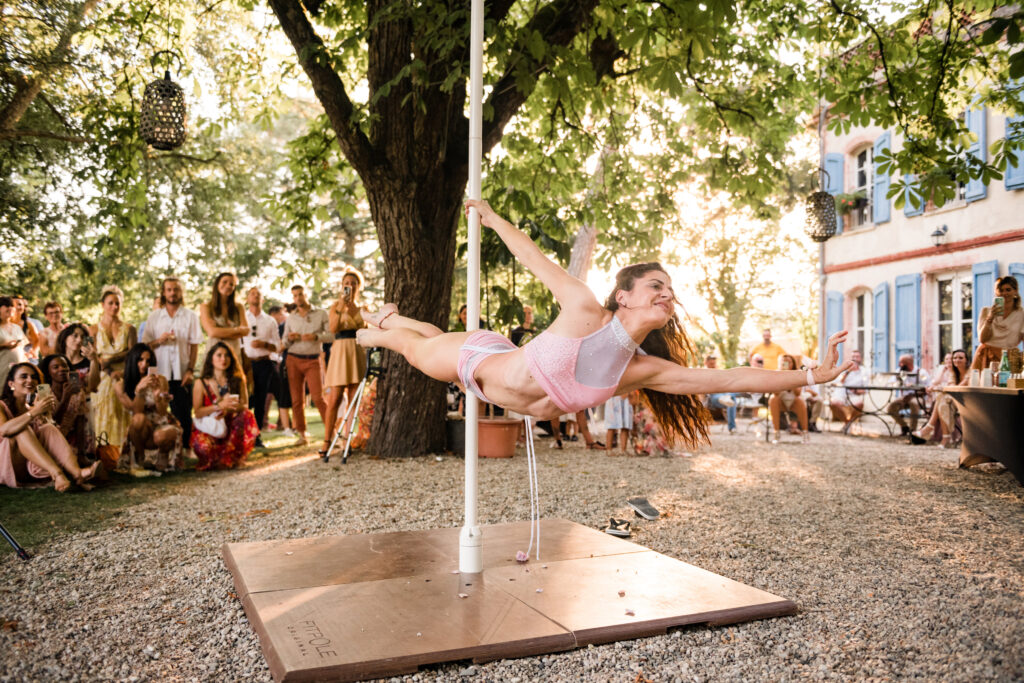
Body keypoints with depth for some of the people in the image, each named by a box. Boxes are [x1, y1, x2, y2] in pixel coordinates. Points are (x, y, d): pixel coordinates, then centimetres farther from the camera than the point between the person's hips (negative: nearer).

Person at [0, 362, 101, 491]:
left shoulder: (36, 404, 16)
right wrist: (34, 412, -33)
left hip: (34, 468, 4)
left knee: (49, 428, -18)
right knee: (22, 430, -25)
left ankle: (76, 472, -43)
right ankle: (57, 474, -46)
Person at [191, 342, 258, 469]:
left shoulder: (237, 381, 7)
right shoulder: (201, 384, 0)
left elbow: (244, 405, -4)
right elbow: (197, 412, -9)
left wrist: (227, 409, -24)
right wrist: (219, 405, -23)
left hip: (231, 428, 3)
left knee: (247, 415, -29)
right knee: (203, 446, -36)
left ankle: (229, 458, -17)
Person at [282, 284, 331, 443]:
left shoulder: (321, 314, 4)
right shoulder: (290, 318, 13)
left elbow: (331, 334, -1)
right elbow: (284, 343, 17)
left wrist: (316, 337, -16)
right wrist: (289, 338, -6)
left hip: (313, 360, -3)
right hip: (293, 360, 3)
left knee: (318, 397, -11)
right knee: (297, 399, 2)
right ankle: (302, 433, 10)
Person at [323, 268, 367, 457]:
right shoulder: (336, 306, 8)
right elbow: (332, 328, -9)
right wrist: (340, 306, -16)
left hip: (358, 353, 3)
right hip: (340, 351, -3)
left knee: (353, 399, 1)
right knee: (334, 399, -8)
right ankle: (327, 441, -4)